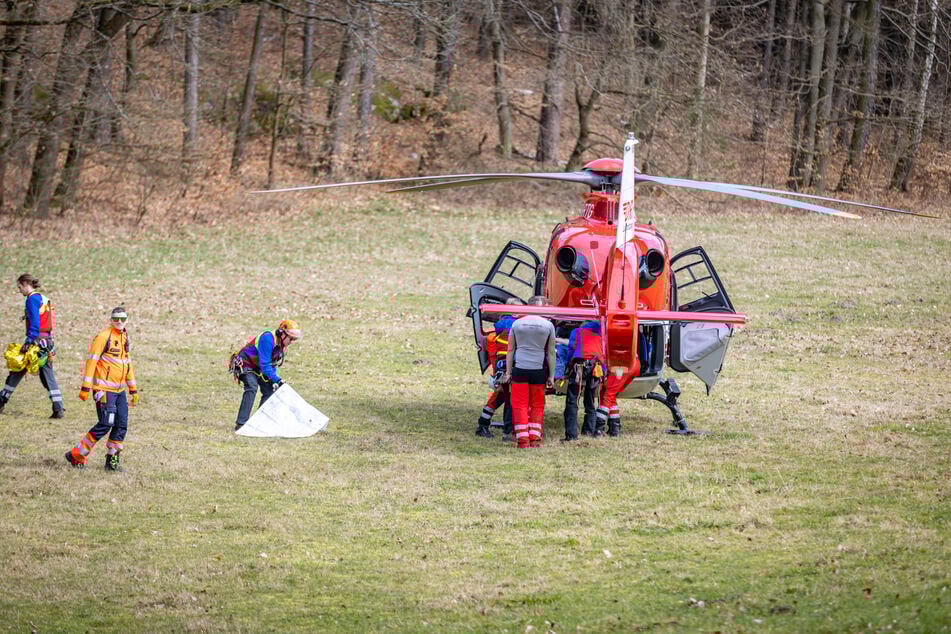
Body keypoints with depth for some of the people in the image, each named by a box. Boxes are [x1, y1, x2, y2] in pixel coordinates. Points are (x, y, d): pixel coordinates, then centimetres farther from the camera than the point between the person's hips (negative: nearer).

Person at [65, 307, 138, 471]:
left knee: (121, 425, 1)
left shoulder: (125, 338, 15)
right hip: (104, 389, -8)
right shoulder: (103, 337, -10)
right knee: (105, 424, -12)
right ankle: (77, 456, -3)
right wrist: (85, 388, -18)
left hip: (119, 390, 8)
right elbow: (91, 361, -14)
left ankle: (112, 460, 11)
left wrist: (133, 390, 24)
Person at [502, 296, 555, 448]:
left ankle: (522, 440, 1)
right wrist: (551, 375, 7)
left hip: (519, 369, 0)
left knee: (520, 405, 4)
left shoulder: (517, 324, 3)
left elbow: (510, 350, 5)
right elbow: (551, 353, 2)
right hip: (539, 370, 0)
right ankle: (535, 439, 10)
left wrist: (508, 372, 10)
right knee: (537, 406, 11)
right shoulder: (548, 325, -1)